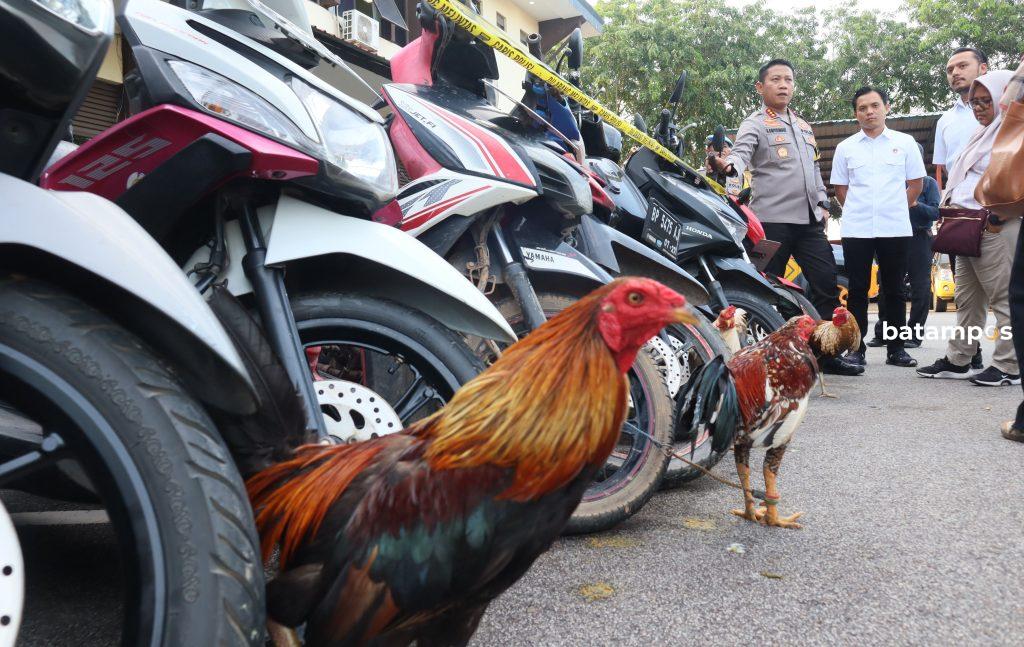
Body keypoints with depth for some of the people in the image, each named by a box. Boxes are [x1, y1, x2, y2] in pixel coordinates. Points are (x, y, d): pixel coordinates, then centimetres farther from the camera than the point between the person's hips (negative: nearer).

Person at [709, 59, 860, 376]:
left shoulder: (804, 126, 23)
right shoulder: (755, 124, 0)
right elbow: (741, 152, -19)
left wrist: (822, 204, 17)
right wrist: (729, 165, -42)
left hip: (809, 220, 7)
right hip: (773, 219, -7)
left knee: (827, 284, 4)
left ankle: (828, 354, 11)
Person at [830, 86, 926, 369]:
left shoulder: (905, 142, 7)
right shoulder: (845, 147, 8)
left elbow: (916, 184, 10)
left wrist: (895, 208, 6)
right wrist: (858, 210, 5)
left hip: (895, 228, 0)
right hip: (856, 229, 0)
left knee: (894, 290, 5)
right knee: (857, 290, 0)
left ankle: (896, 348, 12)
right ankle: (856, 348, 6)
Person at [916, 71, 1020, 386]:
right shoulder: (984, 134, 23)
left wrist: (996, 218, -18)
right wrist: (949, 205, 14)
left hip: (994, 229, -9)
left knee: (1003, 298, -4)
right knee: (966, 297, 11)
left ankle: (1008, 366, 1)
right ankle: (957, 360, 17)